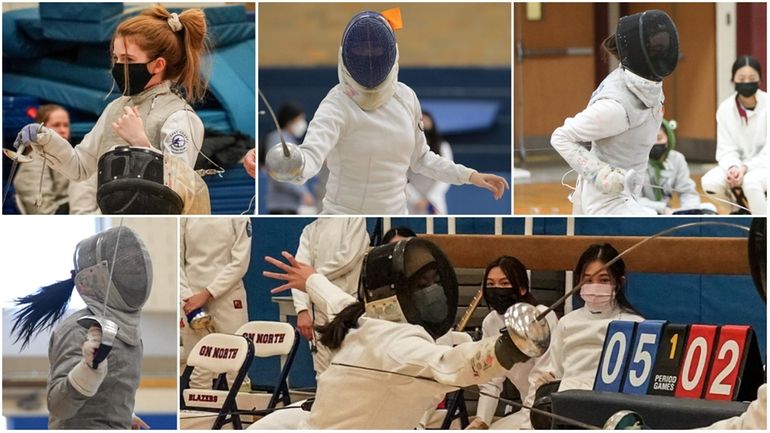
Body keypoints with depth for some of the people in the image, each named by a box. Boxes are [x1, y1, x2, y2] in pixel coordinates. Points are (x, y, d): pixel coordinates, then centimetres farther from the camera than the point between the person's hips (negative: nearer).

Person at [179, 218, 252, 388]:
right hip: (192, 299, 1)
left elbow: (240, 263, -7)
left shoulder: (237, 216, -2)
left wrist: (207, 294, -14)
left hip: (229, 297, -1)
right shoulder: (185, 216, 2)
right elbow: (177, 262, 3)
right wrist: (187, 297, -11)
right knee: (199, 375, 2)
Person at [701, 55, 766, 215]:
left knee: (751, 181, -37)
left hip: (764, 165, -4)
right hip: (739, 165, 4)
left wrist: (745, 168, -29)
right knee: (709, 182, -23)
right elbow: (726, 150, -4)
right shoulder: (725, 109, -5)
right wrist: (733, 167, -26)